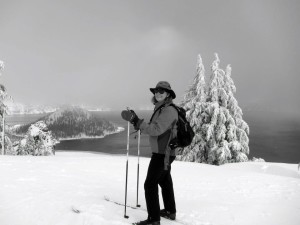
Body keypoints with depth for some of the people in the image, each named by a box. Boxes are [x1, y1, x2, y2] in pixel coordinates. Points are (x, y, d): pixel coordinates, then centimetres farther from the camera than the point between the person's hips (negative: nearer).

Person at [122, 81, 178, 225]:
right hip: (163, 153, 10)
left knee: (150, 184, -8)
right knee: (165, 181, 22)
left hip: (162, 154, -10)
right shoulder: (160, 108, 11)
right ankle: (170, 211, 38)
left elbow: (156, 130, -29)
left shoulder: (169, 110, -19)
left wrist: (136, 121, -33)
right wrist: (139, 124, 10)